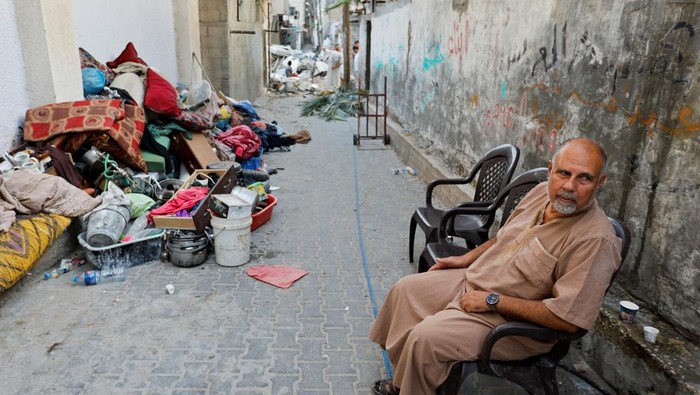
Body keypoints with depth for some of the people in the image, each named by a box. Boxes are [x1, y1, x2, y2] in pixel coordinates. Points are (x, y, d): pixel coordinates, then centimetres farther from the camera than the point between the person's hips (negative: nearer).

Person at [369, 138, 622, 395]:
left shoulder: (595, 240, -27)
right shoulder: (543, 192, -4)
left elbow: (568, 318, -30)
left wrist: (493, 300, -24)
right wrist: (466, 258, 11)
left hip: (516, 322, -8)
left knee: (425, 338, -23)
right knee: (405, 289, 10)